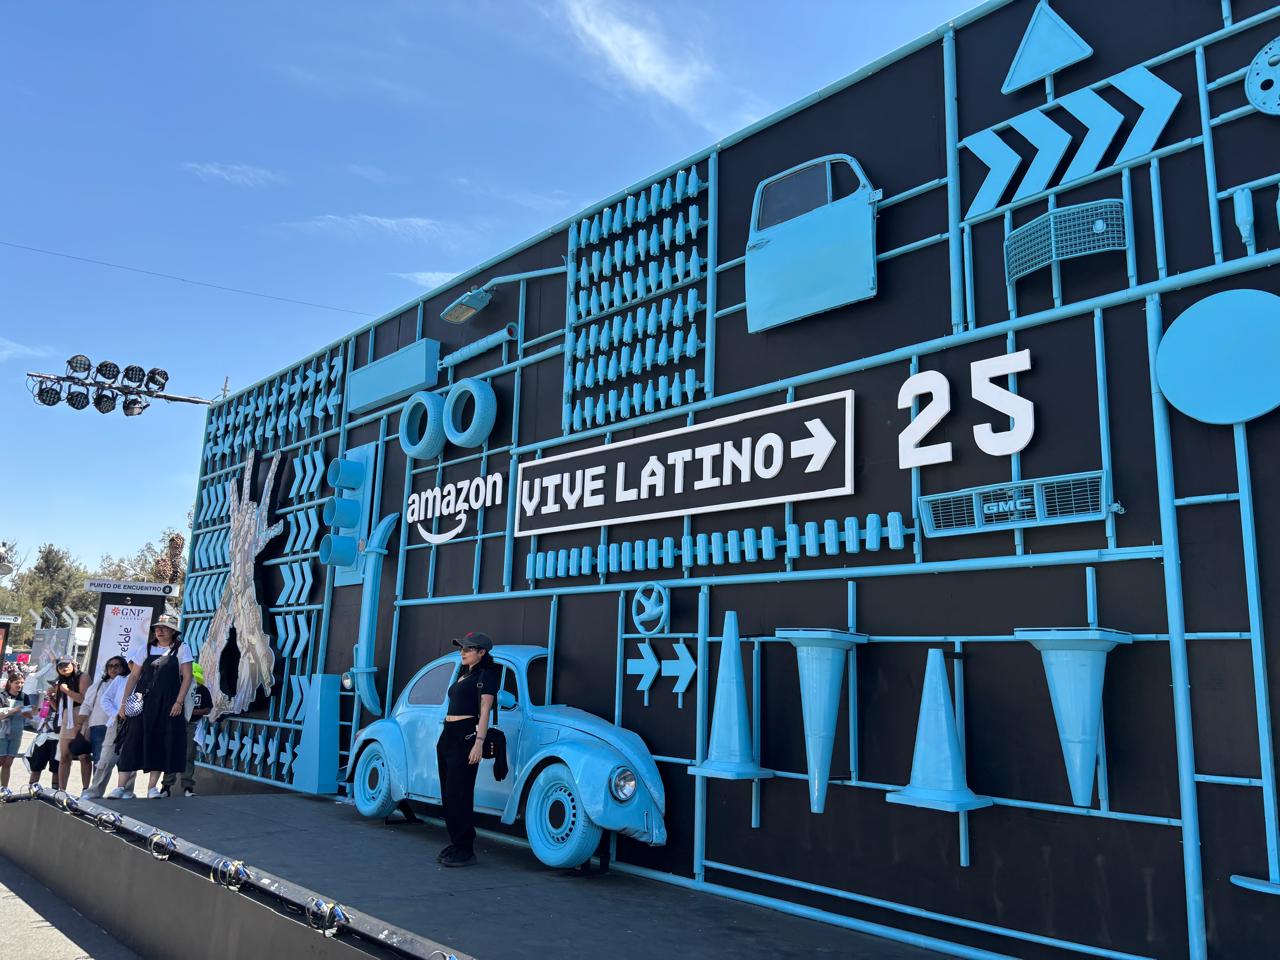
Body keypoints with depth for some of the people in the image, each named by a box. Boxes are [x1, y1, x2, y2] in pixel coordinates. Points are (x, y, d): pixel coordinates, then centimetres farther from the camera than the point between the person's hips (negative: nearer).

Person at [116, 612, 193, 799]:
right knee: (133, 742, -2)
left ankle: (152, 787, 7)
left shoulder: (181, 649, 3)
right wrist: (124, 702, 2)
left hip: (167, 705, -2)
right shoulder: (147, 649, 10)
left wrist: (179, 702, -11)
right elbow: (134, 676, 10)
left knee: (161, 744, 0)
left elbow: (187, 677, -2)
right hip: (143, 702, 2)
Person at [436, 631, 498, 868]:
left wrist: (479, 743, -21)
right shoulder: (464, 674, 20)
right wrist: (446, 738, 17)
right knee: (447, 793, 9)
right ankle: (456, 844, 18)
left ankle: (465, 850, -4)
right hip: (447, 735, 9)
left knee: (458, 794, -10)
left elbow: (484, 711, -13)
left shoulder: (485, 675, -5)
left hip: (466, 737, -9)